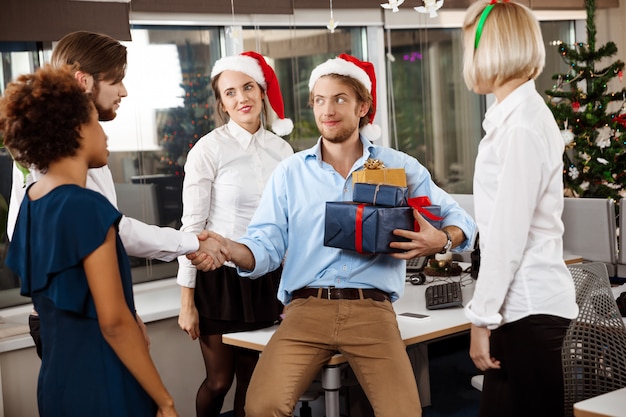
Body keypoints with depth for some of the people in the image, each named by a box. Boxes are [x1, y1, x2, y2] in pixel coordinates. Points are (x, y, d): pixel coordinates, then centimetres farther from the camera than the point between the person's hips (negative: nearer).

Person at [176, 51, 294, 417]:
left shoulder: (282, 150, 4)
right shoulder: (210, 149, -10)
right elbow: (192, 225, -9)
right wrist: (187, 300, -11)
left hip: (265, 277, 4)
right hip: (220, 276, -4)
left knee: (252, 378, 10)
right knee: (219, 381, 4)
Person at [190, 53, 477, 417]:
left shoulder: (400, 167, 11)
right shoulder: (289, 173, 12)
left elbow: (461, 219, 15)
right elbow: (267, 245, 5)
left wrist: (441, 240, -9)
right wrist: (230, 249, -17)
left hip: (372, 309, 0)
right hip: (306, 308, 0)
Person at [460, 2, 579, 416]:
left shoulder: (522, 125, -16)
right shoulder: (518, 114, 13)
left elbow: (508, 235, -20)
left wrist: (481, 318, -16)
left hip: (530, 311, -9)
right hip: (523, 305, 9)